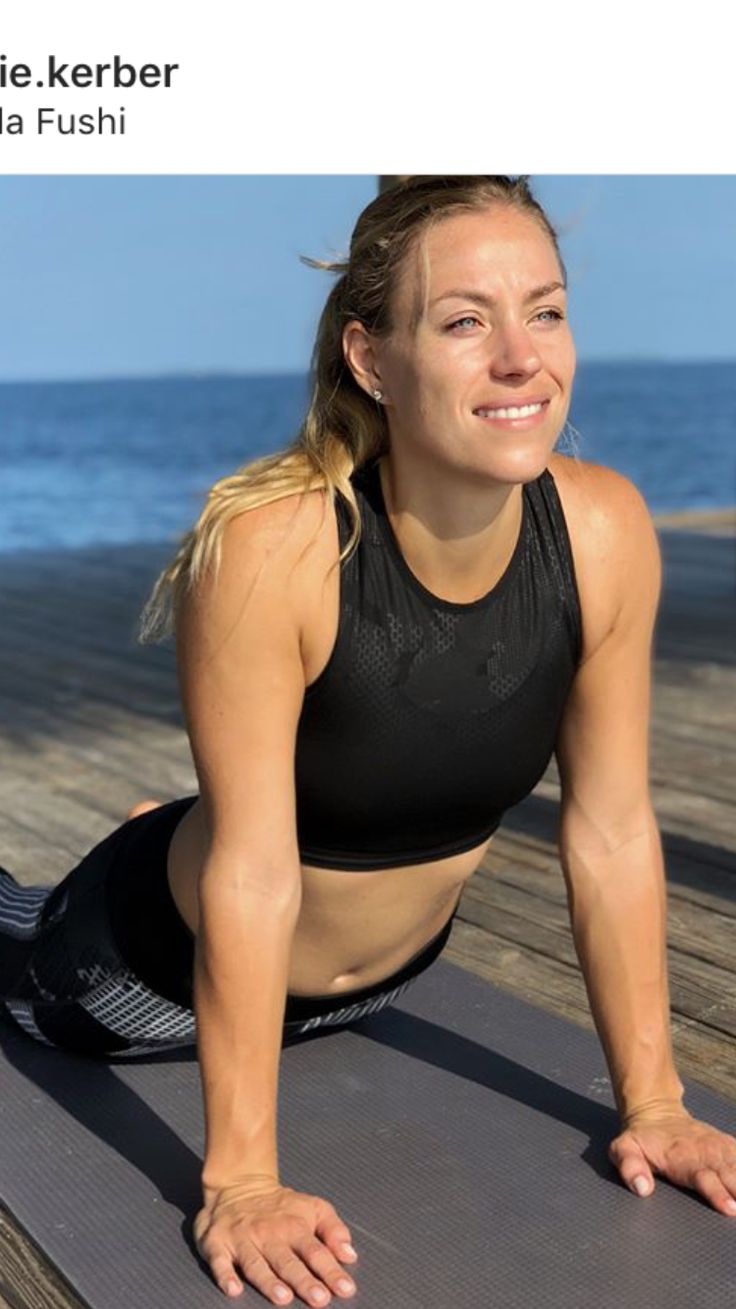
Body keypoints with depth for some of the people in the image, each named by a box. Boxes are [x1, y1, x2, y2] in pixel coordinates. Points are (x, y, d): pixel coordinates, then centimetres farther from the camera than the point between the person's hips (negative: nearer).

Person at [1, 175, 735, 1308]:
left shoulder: (605, 532, -25)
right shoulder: (269, 547, -37)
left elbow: (612, 832, -16)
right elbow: (251, 878, -32)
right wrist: (241, 1182, -27)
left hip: (391, 967, 4)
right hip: (170, 965, -4)